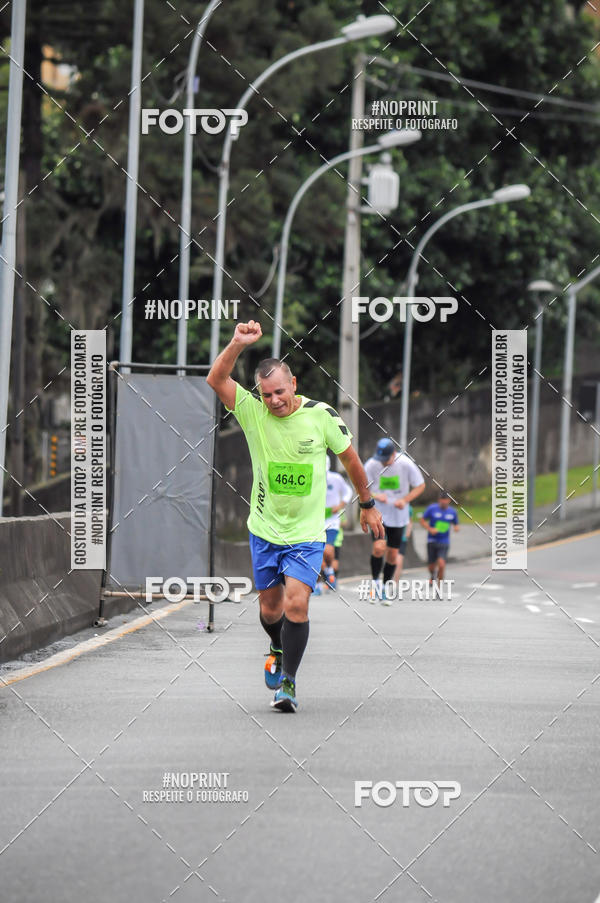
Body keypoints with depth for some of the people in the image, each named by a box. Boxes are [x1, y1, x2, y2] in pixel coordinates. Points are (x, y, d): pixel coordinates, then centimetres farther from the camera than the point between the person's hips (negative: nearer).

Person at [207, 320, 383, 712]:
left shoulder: (321, 415, -10)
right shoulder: (253, 411, -8)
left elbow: (350, 458, 5)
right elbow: (216, 380, -22)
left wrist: (367, 504, 13)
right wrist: (238, 344, -35)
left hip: (307, 533, -2)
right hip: (264, 529, 2)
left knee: (296, 604, -15)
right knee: (270, 607, 10)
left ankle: (288, 681, -3)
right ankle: (279, 649, 43)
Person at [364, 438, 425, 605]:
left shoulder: (406, 464, -13)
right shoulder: (371, 465, -13)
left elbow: (420, 486, -2)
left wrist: (405, 500, -18)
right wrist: (375, 496, -24)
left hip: (398, 516, 1)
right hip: (378, 513, -1)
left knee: (392, 554, 5)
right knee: (379, 547, -20)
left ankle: (386, 589, 22)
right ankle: (375, 581, 1)